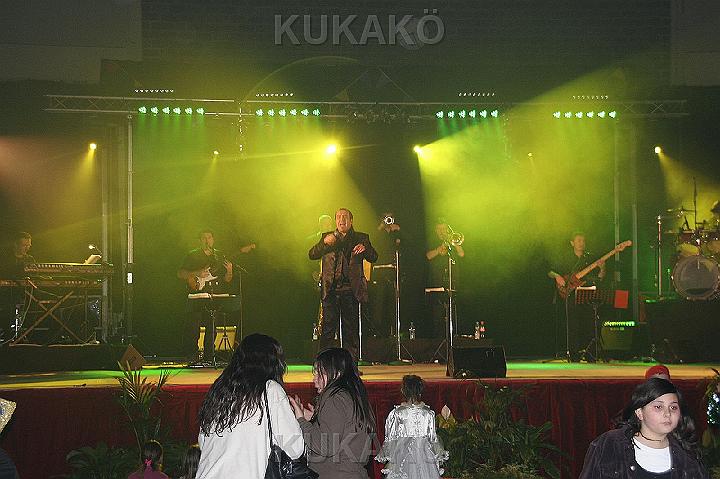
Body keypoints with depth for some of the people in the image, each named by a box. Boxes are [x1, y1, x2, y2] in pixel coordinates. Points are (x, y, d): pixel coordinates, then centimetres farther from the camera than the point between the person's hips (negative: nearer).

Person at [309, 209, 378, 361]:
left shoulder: (361, 238, 12)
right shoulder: (327, 237, 16)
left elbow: (373, 258, 2)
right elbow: (312, 255, 6)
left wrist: (365, 249, -20)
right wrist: (324, 243, -12)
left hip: (351, 290, 0)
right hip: (331, 289, 0)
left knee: (351, 329, 1)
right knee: (328, 327, -3)